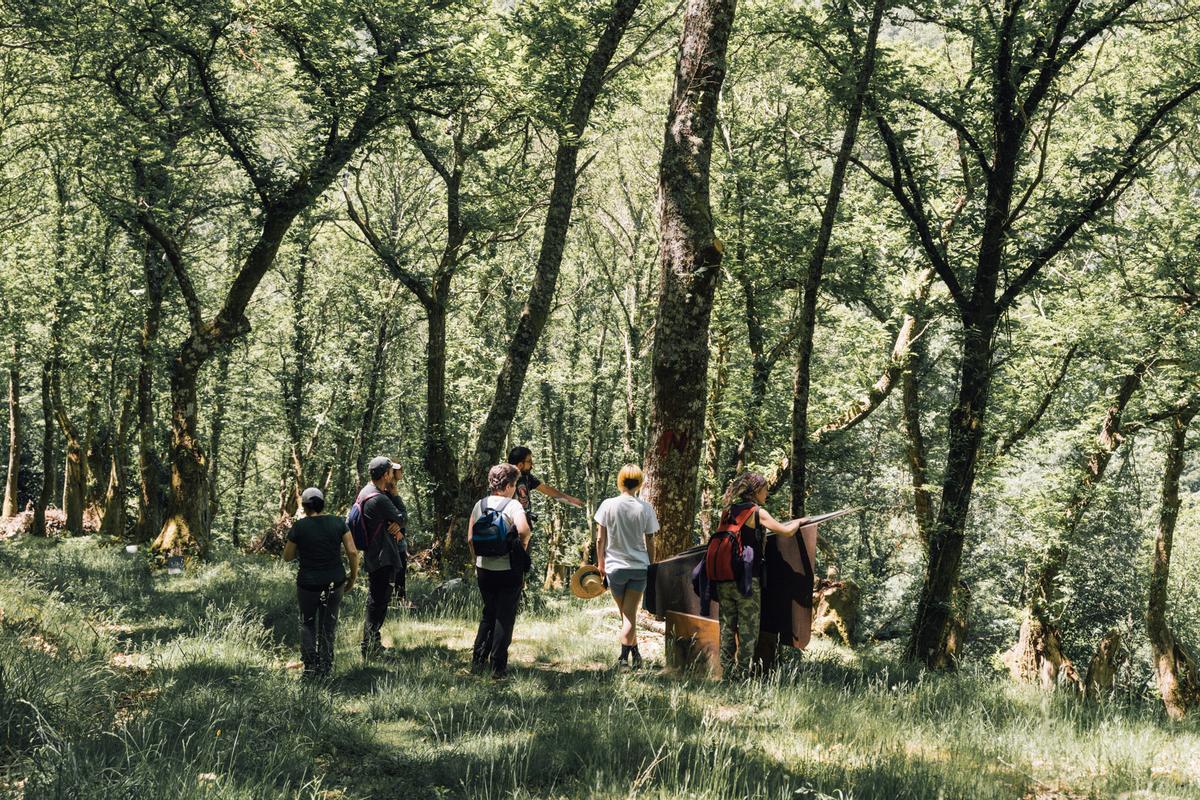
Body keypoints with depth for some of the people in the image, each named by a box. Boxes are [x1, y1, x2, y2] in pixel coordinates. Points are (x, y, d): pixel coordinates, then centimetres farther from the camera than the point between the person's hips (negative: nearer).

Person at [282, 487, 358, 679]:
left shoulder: (299, 527, -9)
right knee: (329, 624, 18)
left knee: (307, 624, 18)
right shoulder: (338, 522, -4)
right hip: (335, 583, 2)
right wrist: (353, 577, 5)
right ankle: (326, 667, 18)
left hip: (308, 584, -2)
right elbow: (352, 552, -7)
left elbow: (287, 557, 0)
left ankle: (310, 666, 9)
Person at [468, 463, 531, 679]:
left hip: (484, 570, 5)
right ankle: (498, 668, 5)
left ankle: (477, 661, 17)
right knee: (505, 617, 5)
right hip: (508, 570, -5)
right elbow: (523, 530, -29)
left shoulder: (480, 505, 4)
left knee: (488, 614, 20)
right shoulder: (513, 505, -12)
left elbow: (470, 539, 5)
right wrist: (524, 546, -8)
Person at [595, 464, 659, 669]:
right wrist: (652, 567, 11)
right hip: (639, 567, 0)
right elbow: (649, 543, 0)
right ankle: (624, 656, -7)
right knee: (631, 614, 2)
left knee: (625, 613, 15)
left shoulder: (608, 505, -7)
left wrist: (600, 563, 10)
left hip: (615, 567, 0)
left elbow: (600, 539, -3)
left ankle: (635, 653, 20)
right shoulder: (645, 508, -5)